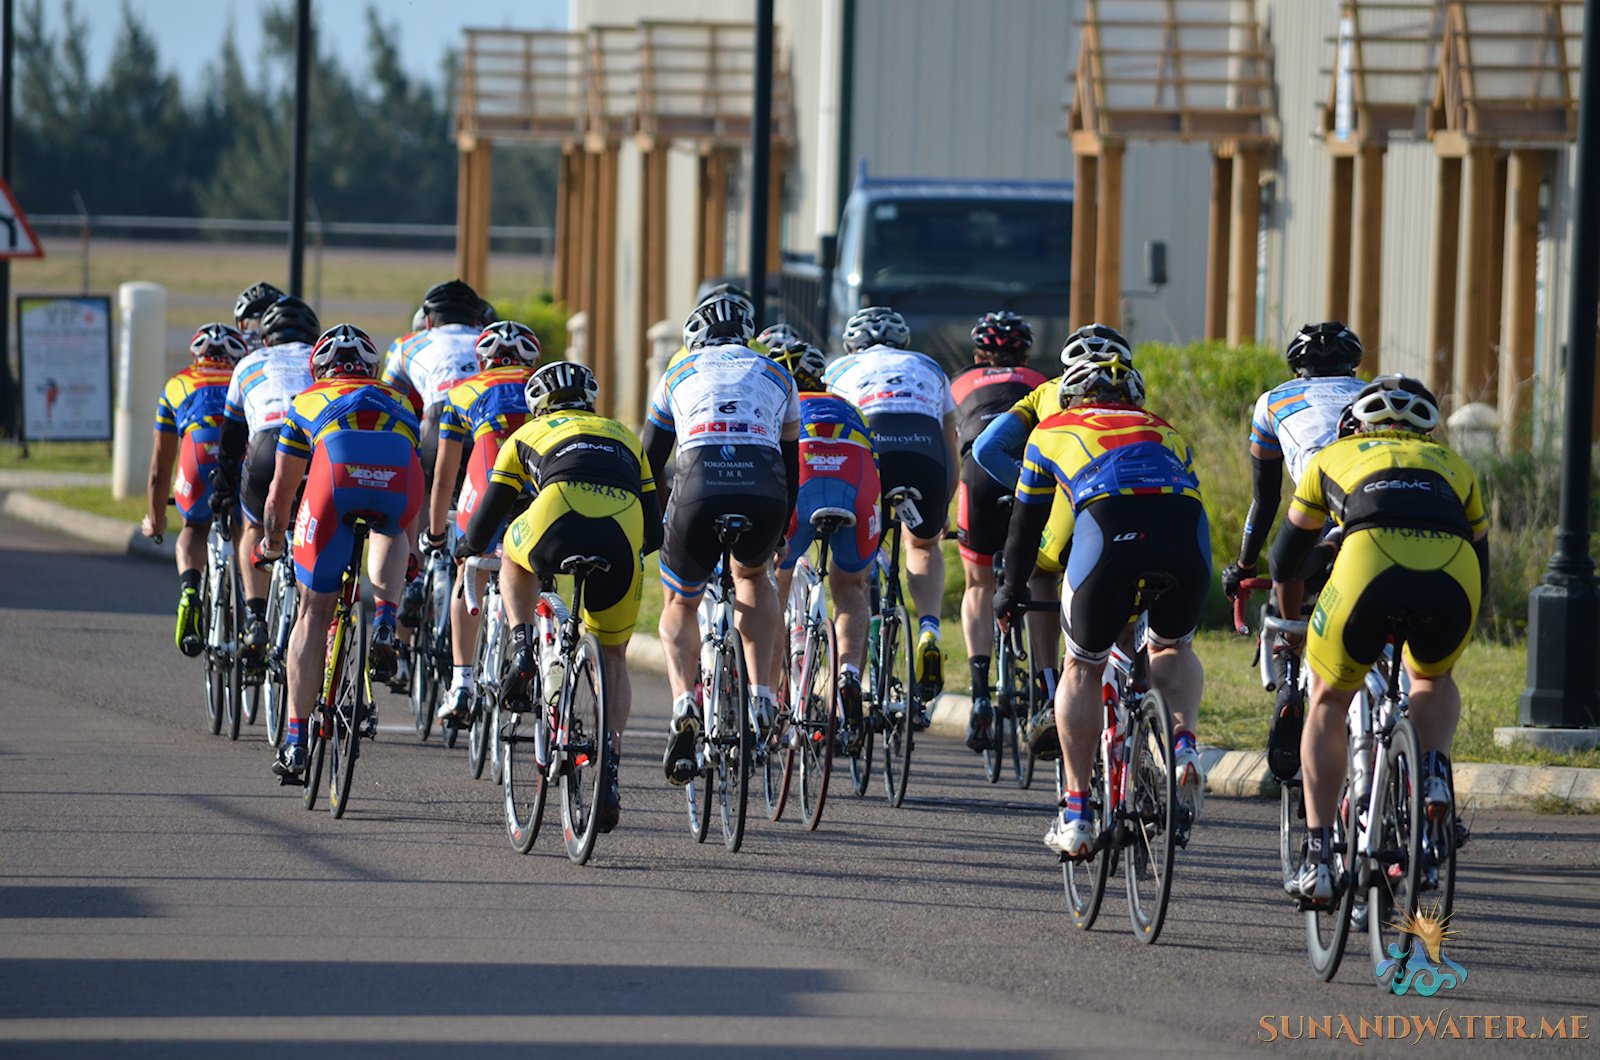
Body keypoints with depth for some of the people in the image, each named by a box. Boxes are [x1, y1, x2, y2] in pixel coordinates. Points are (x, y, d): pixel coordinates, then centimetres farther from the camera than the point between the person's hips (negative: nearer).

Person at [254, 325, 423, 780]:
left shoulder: (308, 402, 35)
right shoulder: (398, 402, 40)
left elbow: (280, 493, 40)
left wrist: (270, 543, 60)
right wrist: (408, 561, 64)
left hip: (336, 478, -1)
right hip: (400, 482, 1)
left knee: (314, 612, 13)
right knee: (389, 531, 38)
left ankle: (296, 742, 13)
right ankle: (384, 621, 10)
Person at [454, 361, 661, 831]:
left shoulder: (528, 434, 31)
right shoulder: (624, 437, 36)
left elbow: (486, 519, 31)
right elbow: (654, 531, 34)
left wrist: (466, 547, 53)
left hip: (559, 530, -2)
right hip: (622, 541, 2)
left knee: (512, 553, 36)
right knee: (613, 657, 22)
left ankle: (522, 648, 15)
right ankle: (610, 776, 10)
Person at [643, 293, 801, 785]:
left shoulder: (679, 375, 27)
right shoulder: (776, 376, 29)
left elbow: (649, 463, 29)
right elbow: (792, 463, 35)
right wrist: (781, 534, 47)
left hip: (699, 488, -1)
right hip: (765, 495, 1)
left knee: (680, 603, 22)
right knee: (753, 573, 34)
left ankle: (683, 703, -5)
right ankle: (760, 697, 17)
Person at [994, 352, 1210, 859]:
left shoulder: (1053, 431, 31)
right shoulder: (1166, 431, 37)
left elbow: (1025, 525, 37)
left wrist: (1010, 593, 54)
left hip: (1106, 534, -2)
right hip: (1187, 539, 2)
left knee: (1082, 669, 20)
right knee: (1174, 650, 30)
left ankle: (1076, 816, 18)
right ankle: (1184, 745, 3)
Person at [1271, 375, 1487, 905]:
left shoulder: (1332, 459, 34)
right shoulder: (1454, 466, 37)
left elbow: (1285, 560, 44)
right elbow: (1482, 565, 43)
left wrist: (1291, 625, 63)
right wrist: (1440, 618, 61)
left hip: (1368, 563, -1)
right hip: (1453, 576, 2)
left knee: (1328, 703, 21)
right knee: (1433, 680, 33)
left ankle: (1317, 859, 14)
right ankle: (1435, 776, 6)